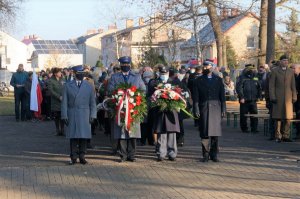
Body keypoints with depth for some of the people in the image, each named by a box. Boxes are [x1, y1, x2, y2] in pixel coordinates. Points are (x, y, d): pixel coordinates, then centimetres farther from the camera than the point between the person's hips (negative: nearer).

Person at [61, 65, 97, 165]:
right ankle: (73, 157, 8)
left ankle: (82, 157, 10)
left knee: (84, 136, 1)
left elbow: (92, 102, 7)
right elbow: (64, 102, 3)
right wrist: (64, 116, -4)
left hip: (85, 115, 1)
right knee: (73, 136, 1)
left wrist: (92, 115, -1)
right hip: (72, 115, -1)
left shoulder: (89, 86, 8)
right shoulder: (68, 86, 5)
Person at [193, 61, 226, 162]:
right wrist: (196, 110, -5)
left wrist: (223, 109, 3)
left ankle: (214, 154, 10)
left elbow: (222, 96, 10)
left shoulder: (218, 80, 11)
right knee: (204, 133, -3)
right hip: (204, 108, -1)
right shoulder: (198, 81, 8)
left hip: (216, 108, 1)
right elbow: (196, 97, 4)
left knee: (216, 131, 1)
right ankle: (205, 155, 5)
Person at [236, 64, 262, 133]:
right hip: (244, 101, -3)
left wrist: (258, 96, 12)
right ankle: (244, 128, 14)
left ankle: (254, 129, 2)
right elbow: (238, 88, -9)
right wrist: (241, 97, -15)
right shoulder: (242, 78, -3)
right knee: (243, 115, 3)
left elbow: (259, 88, 22)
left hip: (253, 101, 4)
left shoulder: (255, 78, 12)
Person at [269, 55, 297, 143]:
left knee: (288, 117, 1)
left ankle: (286, 136, 8)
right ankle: (278, 136, 4)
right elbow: (271, 85, -1)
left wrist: (294, 97, 4)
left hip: (288, 97, 3)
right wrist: (272, 97, -9)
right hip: (278, 97, -3)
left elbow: (293, 85, 12)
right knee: (278, 117, -2)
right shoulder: (274, 71, 2)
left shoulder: (291, 71, 12)